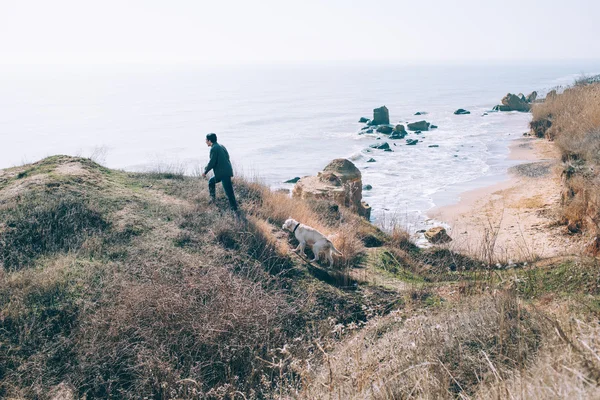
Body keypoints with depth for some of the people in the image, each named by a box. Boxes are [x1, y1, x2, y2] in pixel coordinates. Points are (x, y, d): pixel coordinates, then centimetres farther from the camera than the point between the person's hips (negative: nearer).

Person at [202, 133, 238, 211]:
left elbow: (212, 162, -16)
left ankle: (235, 209, -6)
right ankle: (213, 198, 30)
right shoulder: (221, 146, 15)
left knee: (228, 191, -8)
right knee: (211, 181, 25)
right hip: (226, 171, 10)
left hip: (223, 173, -10)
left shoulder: (214, 149, -12)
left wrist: (205, 172, -2)